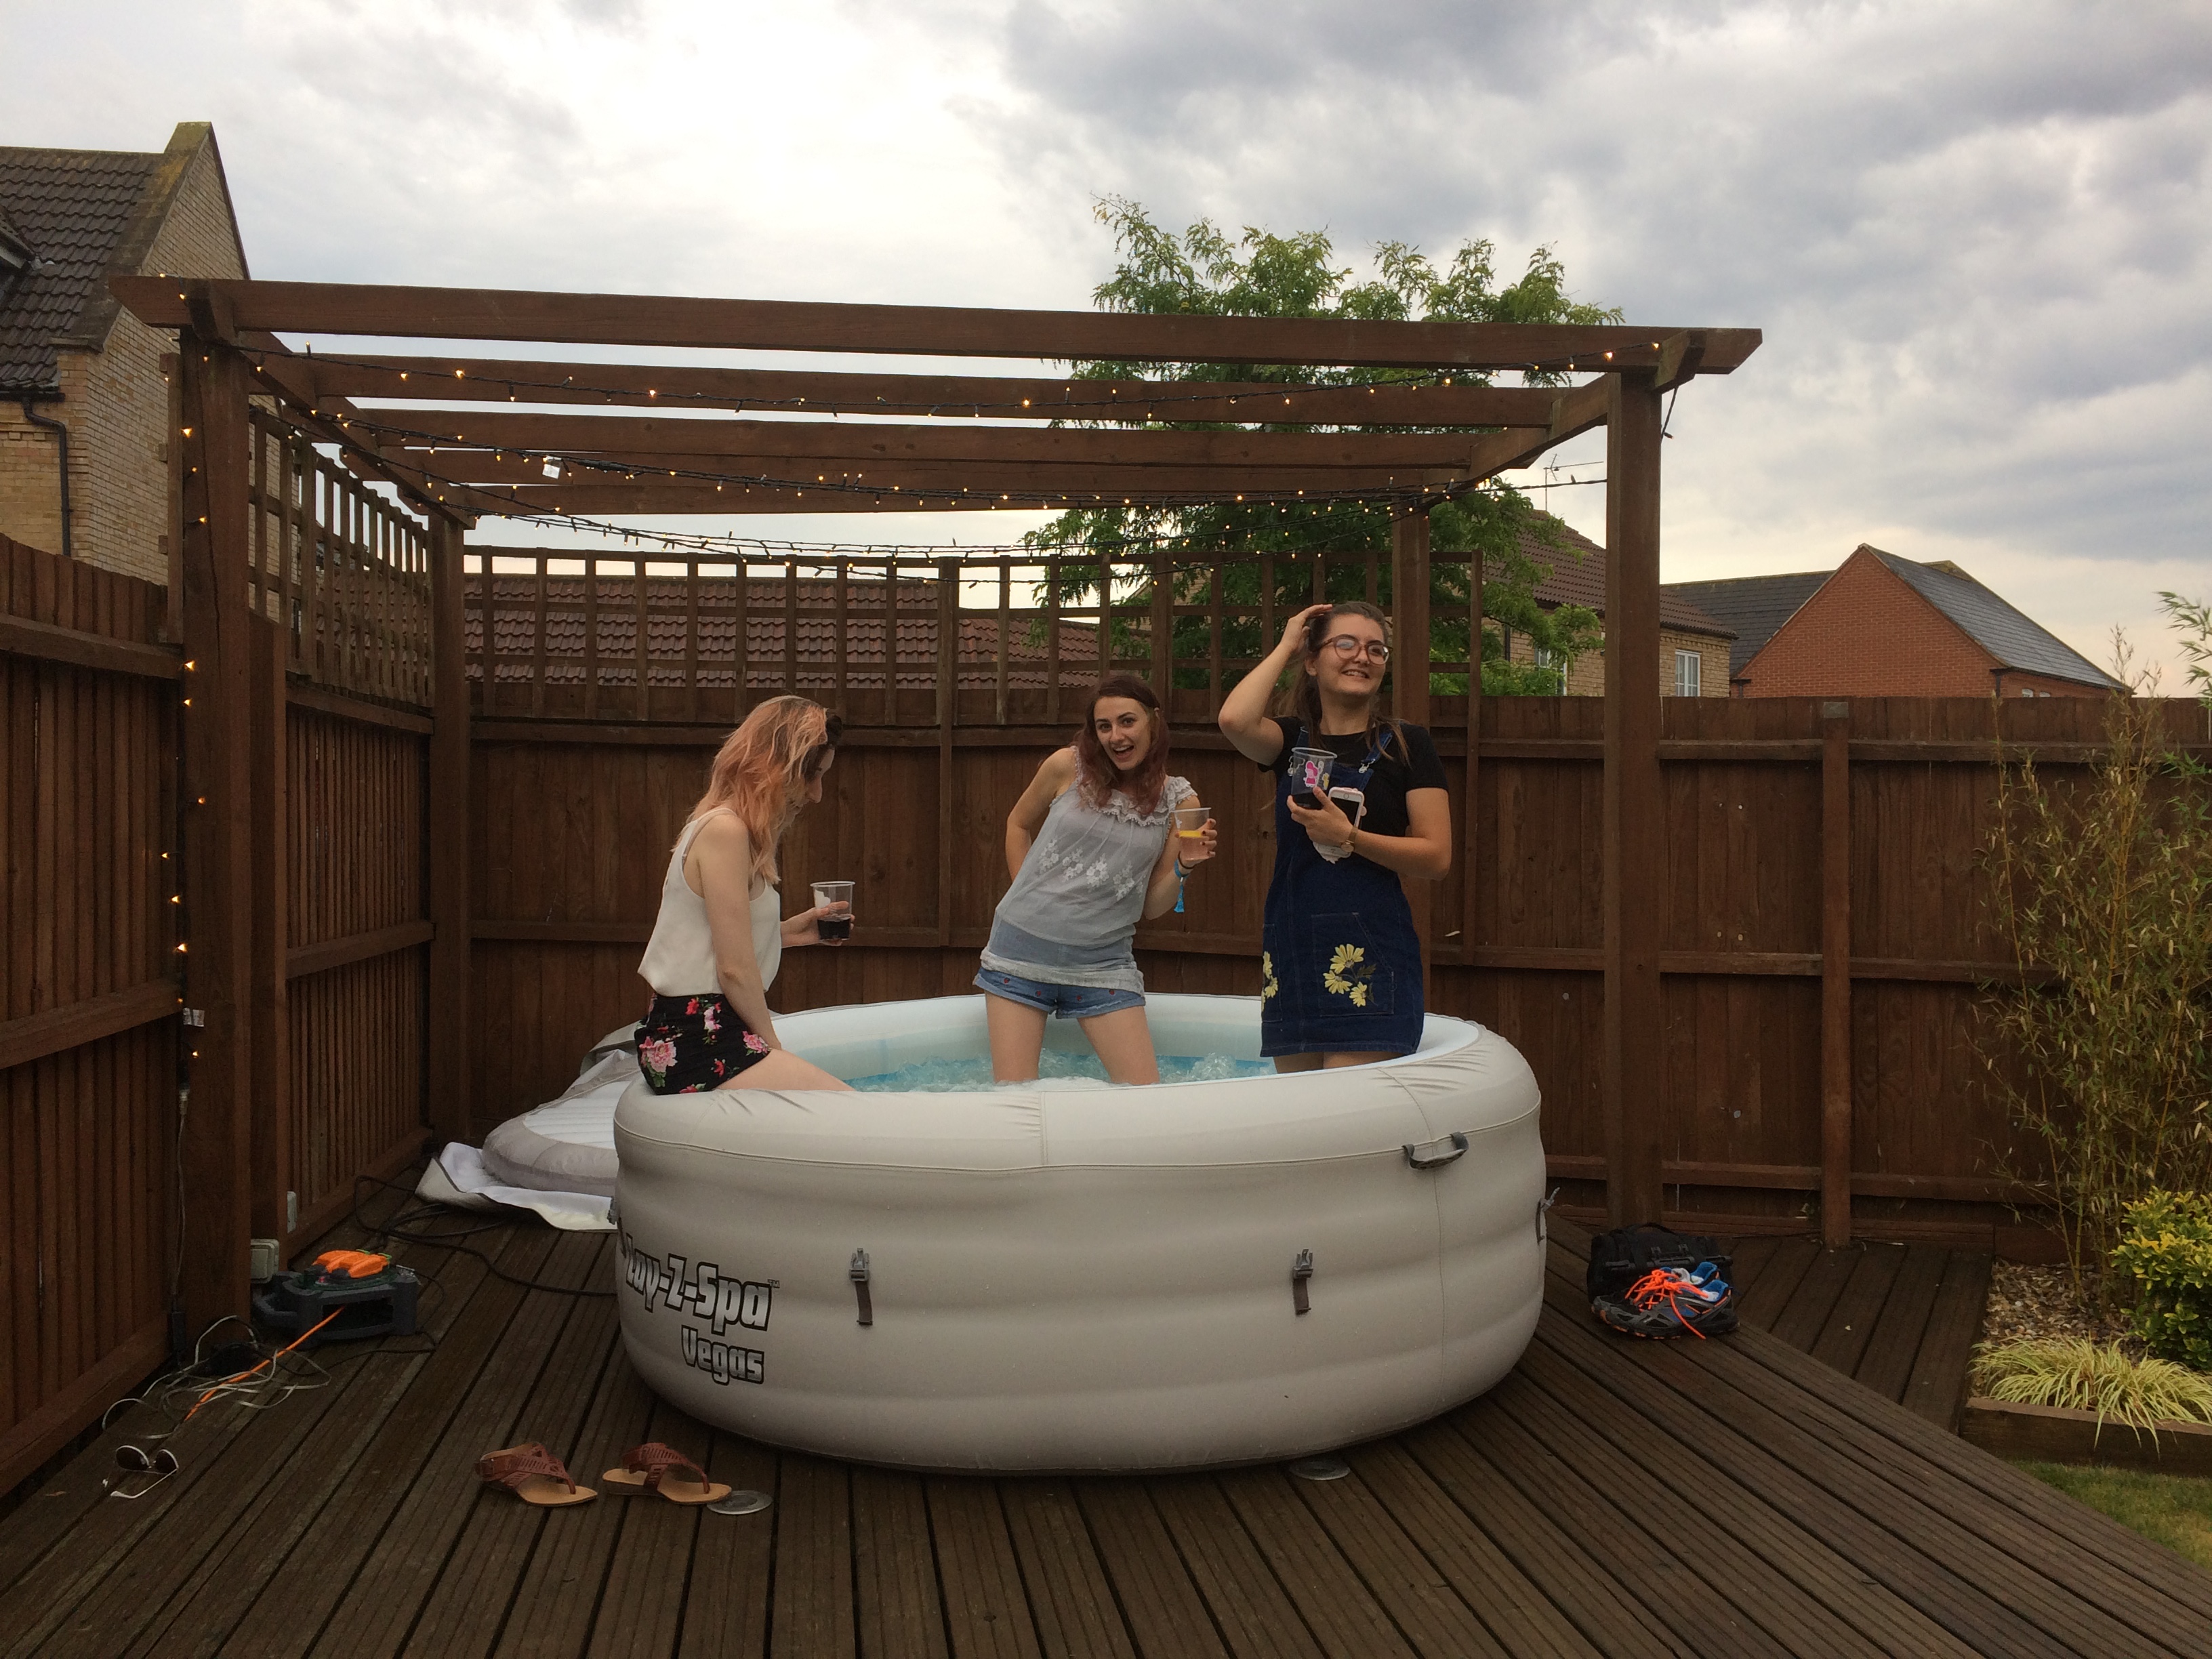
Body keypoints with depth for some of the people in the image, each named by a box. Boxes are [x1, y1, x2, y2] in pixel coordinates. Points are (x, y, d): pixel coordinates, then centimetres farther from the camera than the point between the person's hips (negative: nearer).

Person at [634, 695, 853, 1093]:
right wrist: (772, 1046, -4)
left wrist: (786, 932, 15)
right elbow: (735, 969, -16)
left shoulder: (723, 827, 18)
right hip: (699, 1045, -11)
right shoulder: (726, 831, -14)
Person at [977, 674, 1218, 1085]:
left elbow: (1152, 906, 4)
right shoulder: (1067, 766, -2)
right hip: (1022, 946, -1)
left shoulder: (1178, 802, 1)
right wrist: (1025, 894, 9)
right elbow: (1019, 824, 17)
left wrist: (1183, 867, -13)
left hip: (1102, 960, 1)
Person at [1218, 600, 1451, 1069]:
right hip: (1290, 949, 4)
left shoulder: (1405, 744, 2)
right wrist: (1284, 648, -1)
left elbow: (1436, 857, -4)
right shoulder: (1292, 738, 10)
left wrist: (1348, 837, -16)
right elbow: (1235, 720, -14)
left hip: (1368, 956, -3)